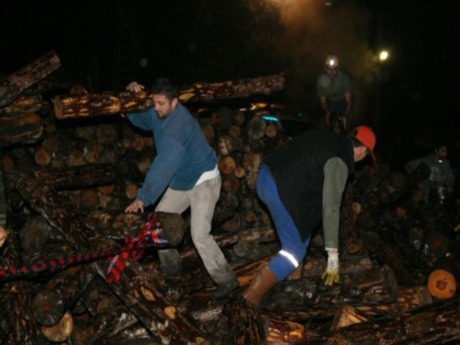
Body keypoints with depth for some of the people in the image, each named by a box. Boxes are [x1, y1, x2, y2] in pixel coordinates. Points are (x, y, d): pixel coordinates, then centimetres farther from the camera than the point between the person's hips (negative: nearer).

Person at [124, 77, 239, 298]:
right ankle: (171, 267, 27)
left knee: (199, 234, -17)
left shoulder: (179, 125, -33)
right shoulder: (158, 114, -6)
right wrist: (132, 95, -8)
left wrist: (143, 197, -42)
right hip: (181, 182, 9)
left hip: (204, 181, -9)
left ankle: (226, 280, -5)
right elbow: (138, 119, 14)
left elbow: (164, 165, -39)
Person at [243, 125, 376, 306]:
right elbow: (331, 207, -15)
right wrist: (333, 256, -12)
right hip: (279, 187, -10)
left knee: (301, 235, 22)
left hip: (268, 176, 10)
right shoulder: (339, 161, -12)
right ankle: (249, 301, -4)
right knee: (295, 251, -2)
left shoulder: (330, 138, 15)